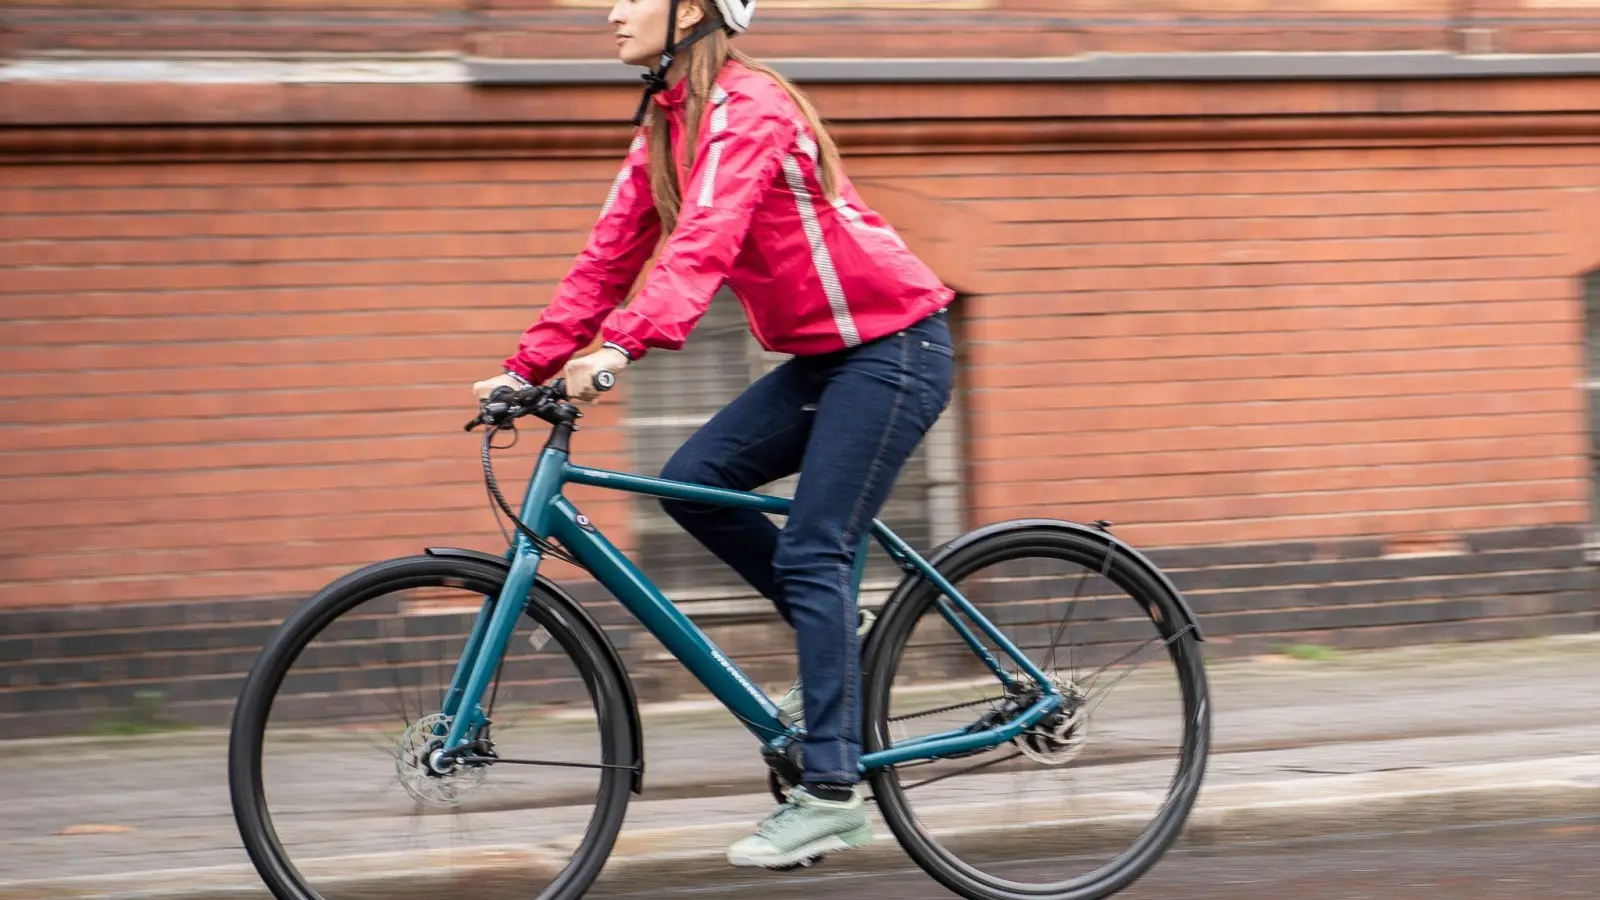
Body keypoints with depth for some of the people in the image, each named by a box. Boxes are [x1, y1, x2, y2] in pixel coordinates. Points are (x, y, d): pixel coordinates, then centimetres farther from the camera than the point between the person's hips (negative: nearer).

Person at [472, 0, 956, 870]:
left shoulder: (746, 106, -20)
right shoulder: (665, 126, 8)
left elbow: (706, 239, -34)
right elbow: (609, 256, 8)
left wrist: (621, 344, -45)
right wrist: (528, 367, 1)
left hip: (893, 345, -8)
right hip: (823, 354, 9)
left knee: (808, 552, -13)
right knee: (692, 480, -4)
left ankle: (832, 794, -10)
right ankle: (835, 633, 12)